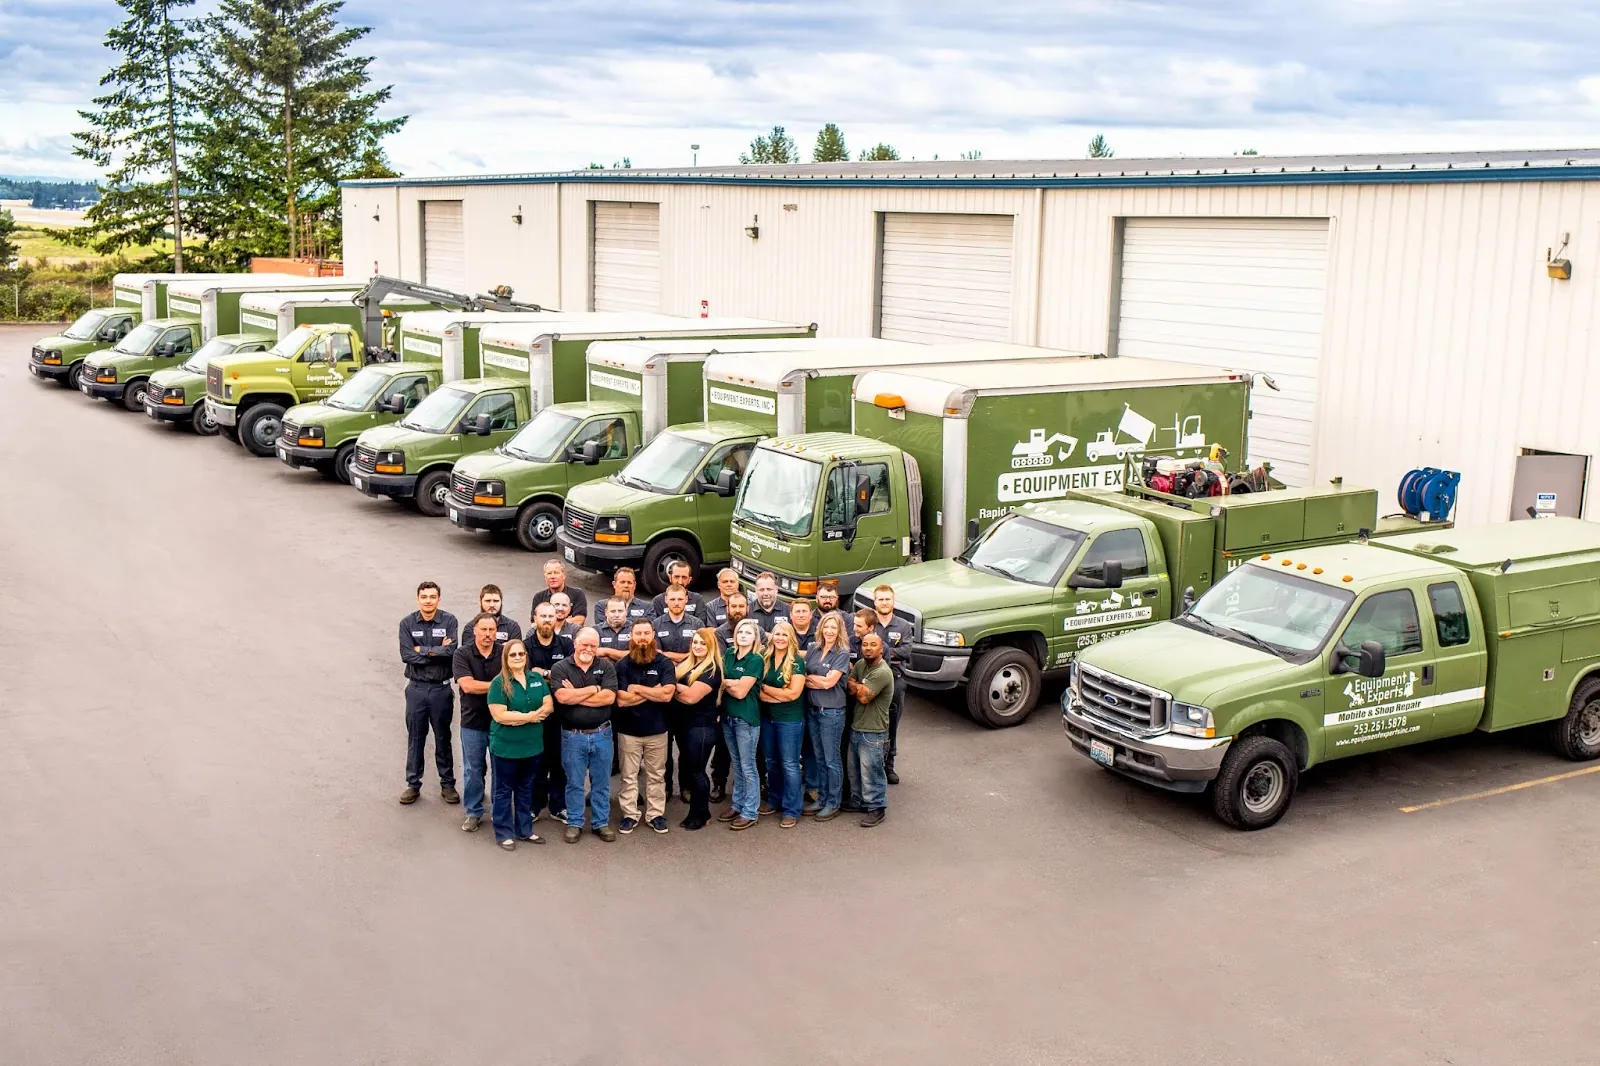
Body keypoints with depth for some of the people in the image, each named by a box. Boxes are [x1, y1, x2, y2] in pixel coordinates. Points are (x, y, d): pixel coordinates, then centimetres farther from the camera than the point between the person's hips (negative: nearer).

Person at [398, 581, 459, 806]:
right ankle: (413, 785, 21)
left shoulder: (449, 621, -6)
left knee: (443, 738, 10)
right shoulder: (407, 623, -3)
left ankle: (447, 785, 21)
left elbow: (451, 651, -18)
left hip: (441, 689, -1)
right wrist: (437, 651, -16)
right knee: (415, 739, 10)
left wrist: (421, 650, -14)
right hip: (416, 688, 1)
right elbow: (406, 655, -14)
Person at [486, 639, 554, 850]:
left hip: (533, 745, 5)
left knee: (525, 790, 16)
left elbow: (549, 706, 0)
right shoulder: (499, 683, -12)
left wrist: (517, 718, -14)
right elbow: (499, 715, -19)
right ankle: (504, 833, 15)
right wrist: (529, 717, -15)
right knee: (504, 790, 7)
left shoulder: (537, 679, 5)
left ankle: (525, 830, 27)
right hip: (506, 747, -5)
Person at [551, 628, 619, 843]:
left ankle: (601, 823, 22)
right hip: (573, 736, -1)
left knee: (601, 782, 11)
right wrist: (593, 689, -13)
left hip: (601, 734, 1)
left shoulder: (606, 667, 0)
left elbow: (609, 697, -14)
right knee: (574, 783, 9)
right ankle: (574, 824, 21)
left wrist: (575, 695, -14)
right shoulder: (561, 668, -4)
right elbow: (562, 697, -19)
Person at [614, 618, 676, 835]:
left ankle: (656, 814, 19)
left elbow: (667, 694, -18)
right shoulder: (622, 665, -6)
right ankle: (629, 814, 18)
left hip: (657, 730, 0)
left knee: (656, 775, 10)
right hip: (628, 730, 0)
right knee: (629, 776, 8)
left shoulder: (665, 663, -5)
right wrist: (653, 692, -14)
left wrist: (638, 688, -14)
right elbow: (621, 700, -15)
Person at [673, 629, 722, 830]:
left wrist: (673, 688, -8)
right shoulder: (686, 662, 11)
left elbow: (692, 696, -22)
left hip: (701, 727, -8)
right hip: (684, 723, 8)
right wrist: (679, 690, -13)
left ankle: (701, 814, 13)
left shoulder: (712, 670, -15)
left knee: (696, 771, 0)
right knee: (686, 767, 13)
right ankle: (696, 810, 23)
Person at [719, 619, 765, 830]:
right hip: (728, 716, 7)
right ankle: (737, 804, 27)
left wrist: (725, 683, -1)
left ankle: (750, 813, 6)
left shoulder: (756, 660, -12)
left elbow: (741, 692, -15)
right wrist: (734, 683, -12)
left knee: (747, 766, 0)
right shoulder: (729, 654, 8)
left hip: (746, 718, -6)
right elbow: (721, 681, 7)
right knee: (736, 763, 17)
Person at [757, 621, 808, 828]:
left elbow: (793, 693, -16)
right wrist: (780, 695, -16)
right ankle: (774, 801, 30)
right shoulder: (765, 659, 3)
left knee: (789, 764, -2)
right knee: (771, 761, 15)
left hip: (790, 719, -5)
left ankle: (792, 810, 4)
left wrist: (766, 689, -8)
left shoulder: (797, 662, -10)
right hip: (767, 717, 5)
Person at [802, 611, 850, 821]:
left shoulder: (843, 653, -8)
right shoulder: (813, 650, 8)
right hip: (812, 709, 6)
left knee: (831, 759, 1)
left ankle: (833, 803, 9)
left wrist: (809, 678, -1)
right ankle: (821, 797, 23)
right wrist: (819, 681, -12)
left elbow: (829, 681, -14)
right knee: (818, 757, 13)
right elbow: (801, 677, 4)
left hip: (832, 711, -5)